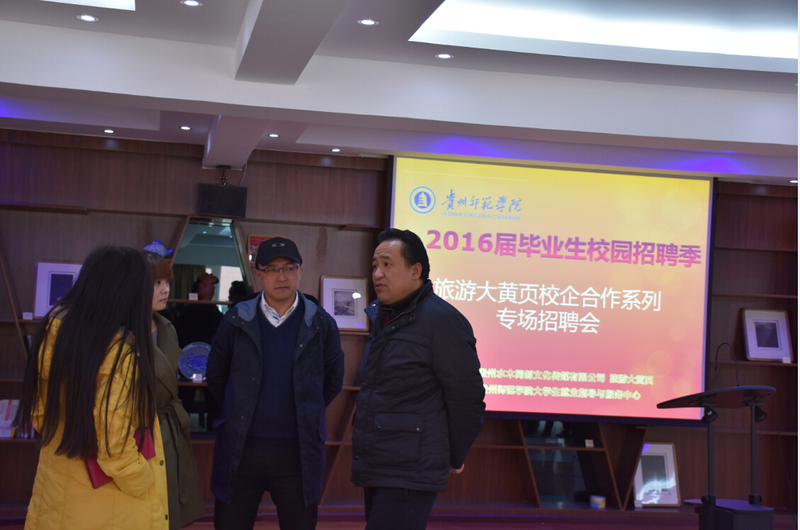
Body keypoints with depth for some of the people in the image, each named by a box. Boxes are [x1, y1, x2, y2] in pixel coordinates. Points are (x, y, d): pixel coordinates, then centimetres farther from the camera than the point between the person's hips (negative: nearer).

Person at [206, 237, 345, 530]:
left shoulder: (320, 324, 1)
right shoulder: (236, 320, 2)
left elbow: (333, 380, 12)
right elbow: (216, 376, 13)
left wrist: (306, 415, 10)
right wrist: (240, 414, 12)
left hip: (298, 451, 0)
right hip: (241, 449, 1)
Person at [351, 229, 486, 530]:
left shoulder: (441, 319, -13)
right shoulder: (381, 317, 15)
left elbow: (467, 399, -12)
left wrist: (455, 458, -1)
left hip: (409, 479, -9)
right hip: (375, 472, 9)